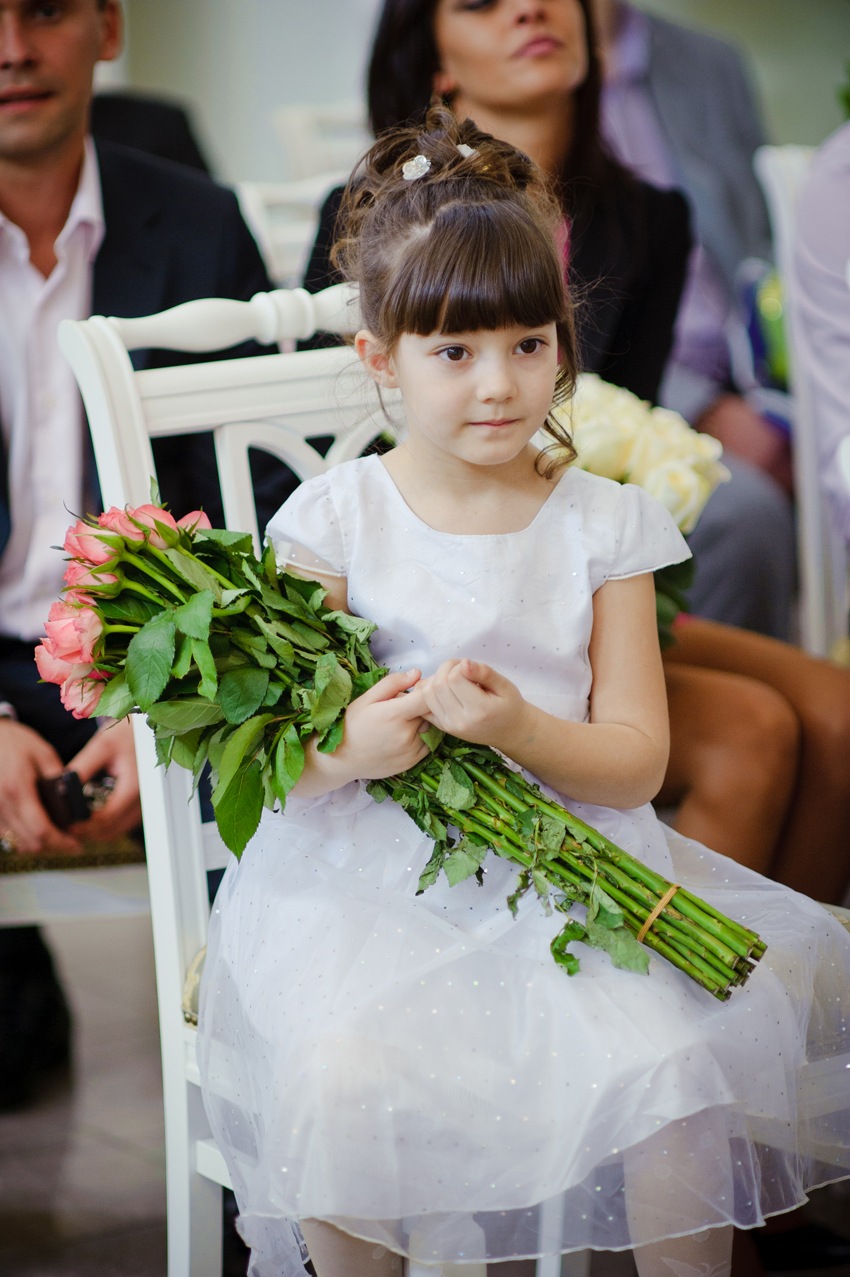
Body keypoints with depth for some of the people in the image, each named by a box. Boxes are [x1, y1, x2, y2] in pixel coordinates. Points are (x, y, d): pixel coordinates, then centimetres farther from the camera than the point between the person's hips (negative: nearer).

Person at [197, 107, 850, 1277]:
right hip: (370, 876, -1)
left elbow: (636, 758, 0)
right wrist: (346, 752, -25)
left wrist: (519, 729, -21)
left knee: (673, 1070, -24)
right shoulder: (337, 518, 1)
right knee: (336, 1079, -28)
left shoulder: (604, 523, 5)